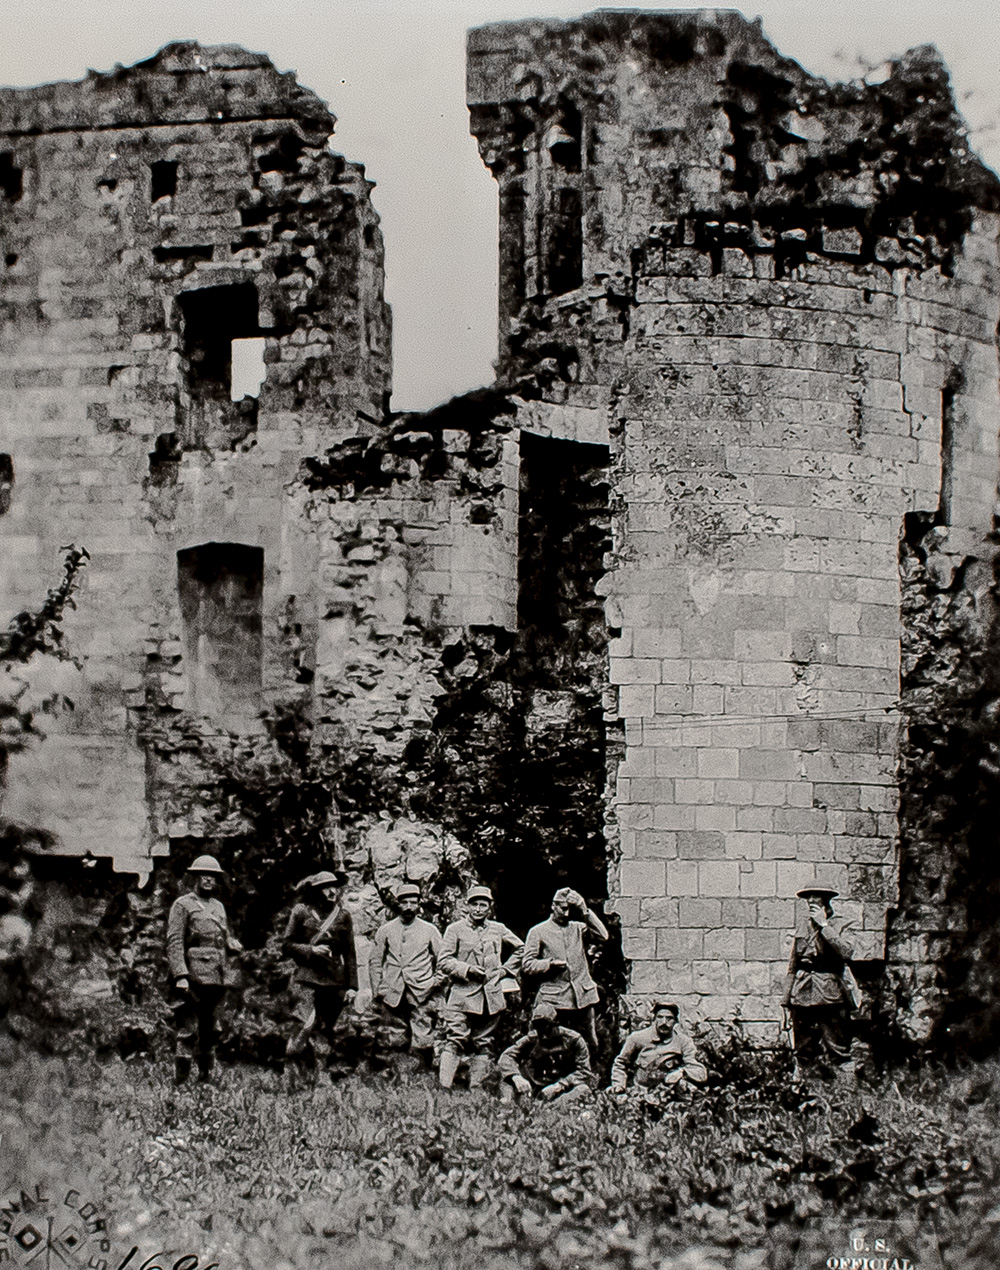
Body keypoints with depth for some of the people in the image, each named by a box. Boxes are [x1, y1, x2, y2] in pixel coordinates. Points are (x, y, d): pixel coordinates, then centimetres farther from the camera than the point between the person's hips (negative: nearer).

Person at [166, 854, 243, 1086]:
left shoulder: (218, 907, 20)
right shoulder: (182, 905, -1)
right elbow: (174, 942, -10)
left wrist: (234, 945, 1)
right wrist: (180, 975, -20)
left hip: (216, 978, 7)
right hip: (192, 977, -7)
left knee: (208, 1029, 14)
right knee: (188, 1029, -10)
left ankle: (206, 1075, 23)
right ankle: (180, 1079, -8)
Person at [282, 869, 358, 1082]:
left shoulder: (343, 916, 9)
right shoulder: (301, 912, 2)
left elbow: (349, 953, 12)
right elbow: (287, 945, 5)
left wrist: (352, 985, 8)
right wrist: (311, 950, -12)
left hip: (334, 980, 3)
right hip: (307, 978, -3)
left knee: (327, 1031, 5)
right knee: (305, 1026, -19)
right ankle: (291, 1064, -7)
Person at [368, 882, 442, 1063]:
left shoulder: (430, 931, 7)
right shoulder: (385, 931, 9)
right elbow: (375, 963, 12)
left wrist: (436, 983, 4)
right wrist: (378, 990, 6)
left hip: (421, 995, -1)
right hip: (393, 994, 1)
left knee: (422, 1042, -8)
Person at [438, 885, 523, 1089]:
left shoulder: (498, 930, 12)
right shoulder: (455, 929, 2)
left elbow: (520, 949, 26)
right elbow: (444, 961, -2)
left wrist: (505, 970, 14)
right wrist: (467, 969, -15)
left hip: (491, 997, 4)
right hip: (462, 995, -4)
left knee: (482, 1046, 7)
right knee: (455, 1041, -13)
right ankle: (444, 1088, -17)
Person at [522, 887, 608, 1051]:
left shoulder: (577, 927, 16)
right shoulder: (538, 932, 8)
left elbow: (603, 935, 1)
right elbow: (527, 965, 4)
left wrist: (585, 912, -5)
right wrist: (550, 963, -11)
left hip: (582, 996, 3)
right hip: (554, 999, -3)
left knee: (590, 1047, 2)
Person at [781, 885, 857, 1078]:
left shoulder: (839, 926, 4)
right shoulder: (803, 928, 14)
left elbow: (847, 952, -17)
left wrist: (824, 925, -13)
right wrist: (786, 1003, 13)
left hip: (829, 996, -4)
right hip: (802, 997, 4)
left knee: (836, 1056, -8)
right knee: (803, 1055, 5)